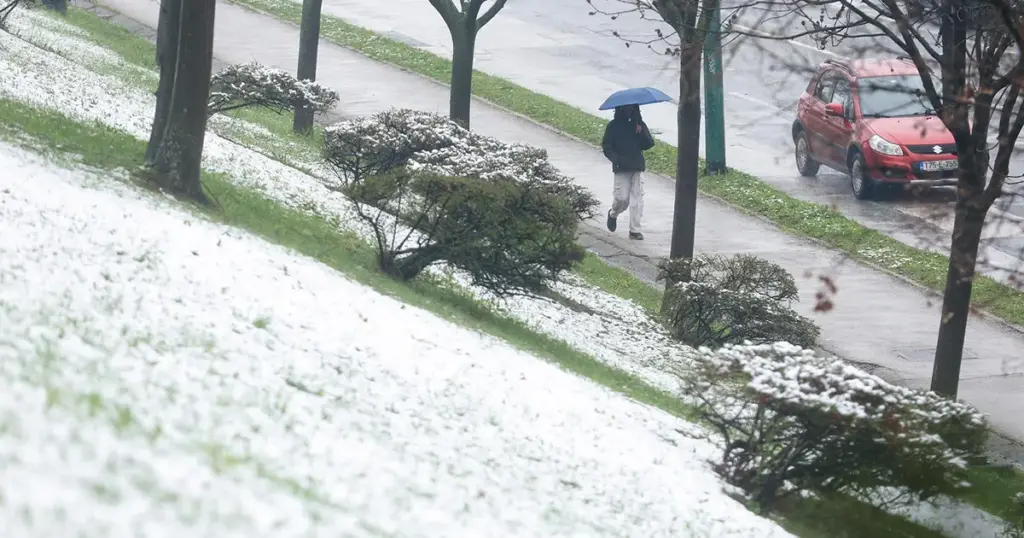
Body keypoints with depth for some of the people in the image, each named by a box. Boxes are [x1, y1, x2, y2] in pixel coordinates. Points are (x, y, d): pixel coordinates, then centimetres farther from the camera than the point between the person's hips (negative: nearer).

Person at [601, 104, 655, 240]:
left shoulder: (639, 124, 8)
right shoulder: (614, 126, 2)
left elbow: (649, 144, 3)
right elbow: (606, 146, 1)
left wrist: (641, 132, -14)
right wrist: (616, 158, -15)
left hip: (637, 167, 2)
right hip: (621, 168, -2)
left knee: (637, 198, -4)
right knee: (622, 198, -6)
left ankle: (636, 230, 1)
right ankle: (613, 214, 28)